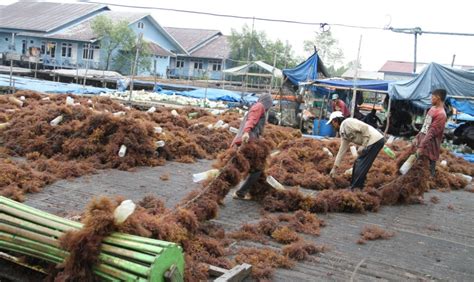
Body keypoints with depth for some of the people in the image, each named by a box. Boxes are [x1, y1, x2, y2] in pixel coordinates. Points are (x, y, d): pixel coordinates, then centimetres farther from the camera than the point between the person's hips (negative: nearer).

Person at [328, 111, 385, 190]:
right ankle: (354, 186, 28)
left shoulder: (347, 122, -9)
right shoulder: (343, 133, 19)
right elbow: (342, 151, 23)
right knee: (357, 164, 18)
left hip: (375, 141, -10)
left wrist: (363, 146, -15)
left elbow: (365, 128, -18)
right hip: (372, 142, 10)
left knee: (361, 167, -5)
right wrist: (334, 168, 24)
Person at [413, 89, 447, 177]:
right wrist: (417, 137, 14)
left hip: (430, 146, -9)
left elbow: (431, 133, -23)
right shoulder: (432, 109, 10)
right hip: (422, 140, 9)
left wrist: (421, 146, -24)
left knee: (428, 171, -2)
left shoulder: (441, 114, -19)